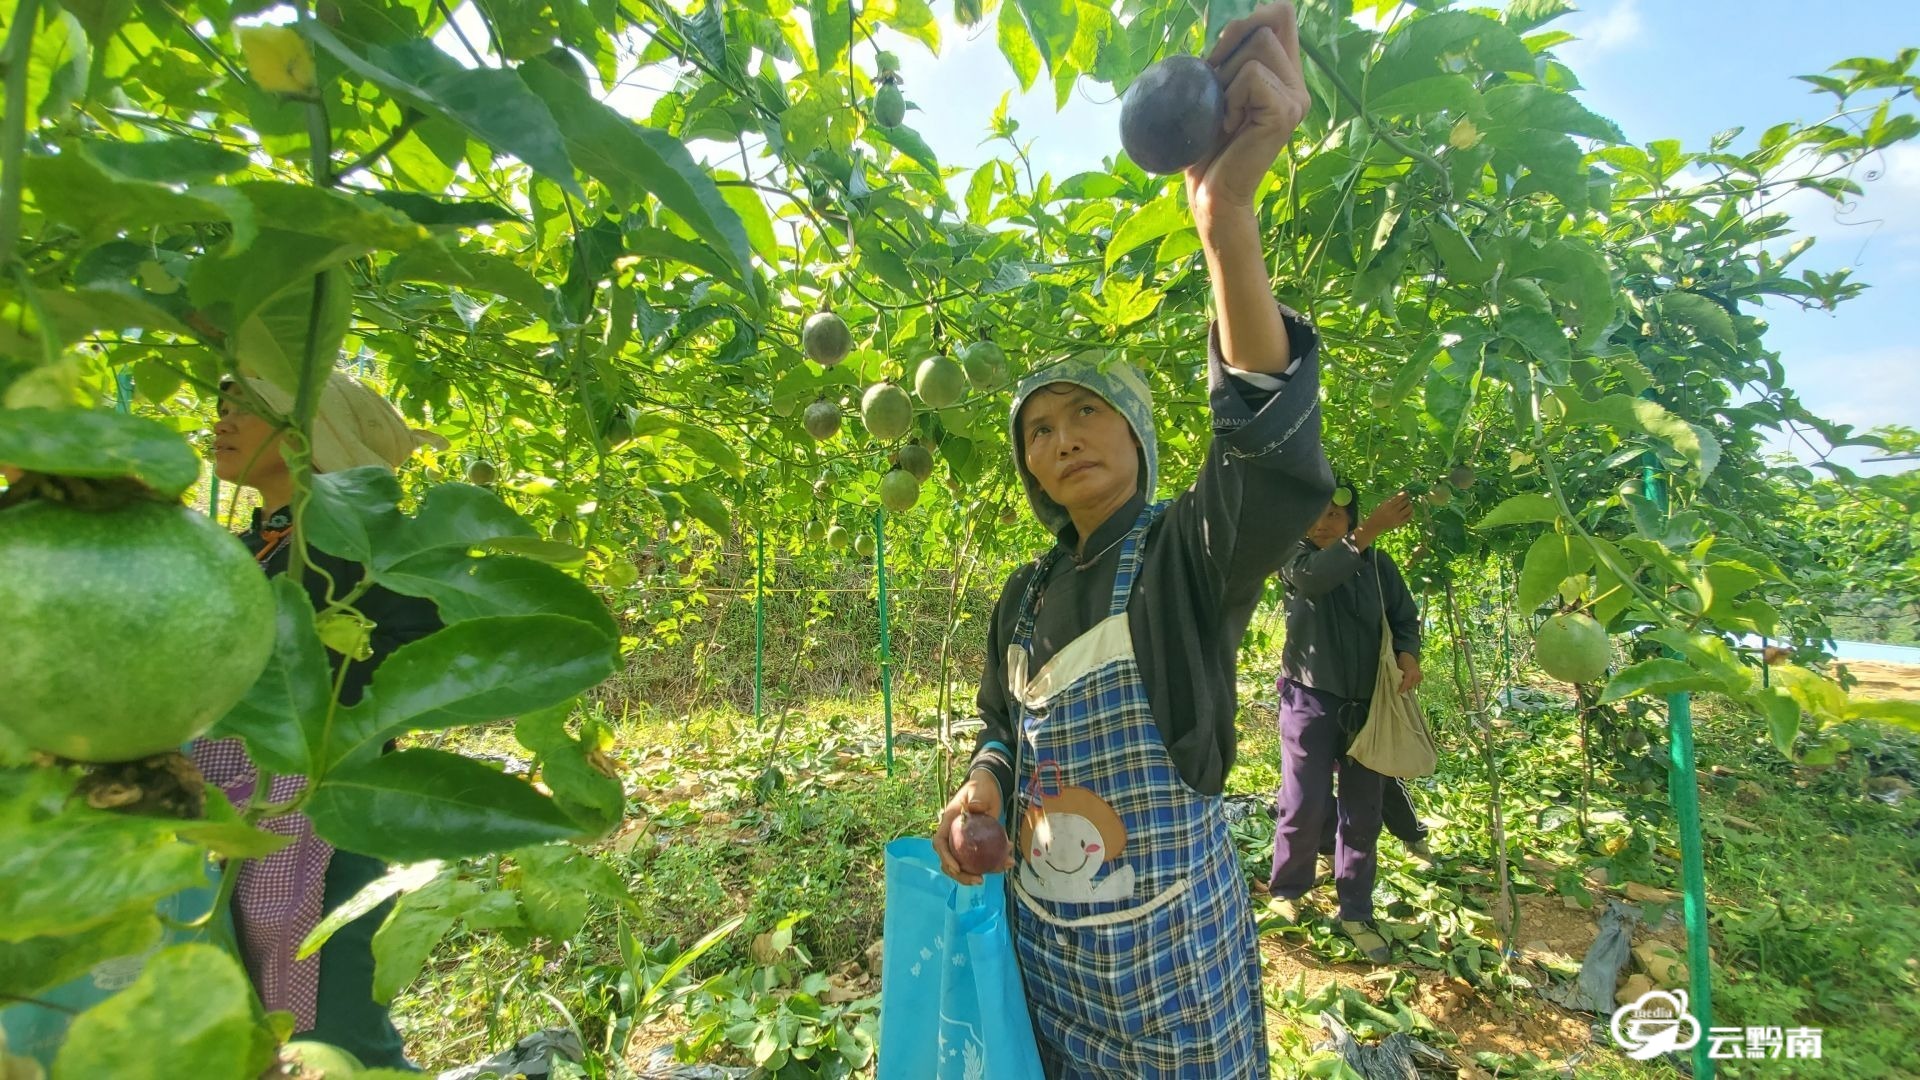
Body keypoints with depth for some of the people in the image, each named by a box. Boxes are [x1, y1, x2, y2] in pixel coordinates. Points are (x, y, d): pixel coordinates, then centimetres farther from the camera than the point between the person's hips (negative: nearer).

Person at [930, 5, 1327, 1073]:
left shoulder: (1190, 552, -14)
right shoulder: (1024, 597, 2)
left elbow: (1273, 468, -36)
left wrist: (1228, 218, -47)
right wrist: (982, 786, -9)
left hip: (1169, 941, -4)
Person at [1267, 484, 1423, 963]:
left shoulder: (1379, 563, 5)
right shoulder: (1296, 557, -4)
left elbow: (1405, 618, 7)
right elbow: (1313, 577, -27)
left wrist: (1407, 653, -15)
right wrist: (1368, 532, -38)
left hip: (1367, 704, 3)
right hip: (1310, 699, -3)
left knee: (1362, 812, 9)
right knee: (1304, 807, -1)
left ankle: (1355, 913, 24)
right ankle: (1286, 892, 22)